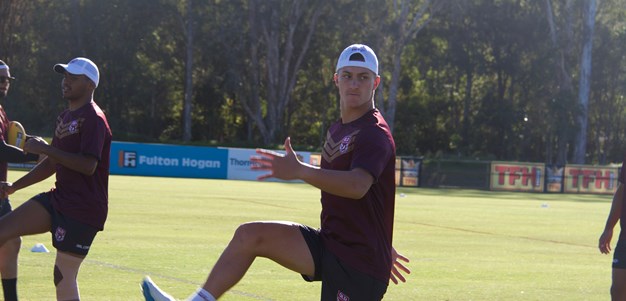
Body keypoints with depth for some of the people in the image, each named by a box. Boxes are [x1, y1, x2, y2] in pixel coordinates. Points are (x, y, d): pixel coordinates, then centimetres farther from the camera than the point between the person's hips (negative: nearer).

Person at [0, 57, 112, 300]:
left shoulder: (93, 119, -12)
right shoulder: (65, 117, 17)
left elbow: (88, 166, -24)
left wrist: (45, 149, -22)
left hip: (83, 209, -9)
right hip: (58, 199, 9)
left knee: (64, 278, -9)